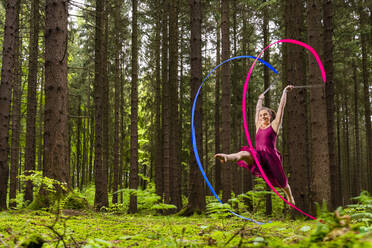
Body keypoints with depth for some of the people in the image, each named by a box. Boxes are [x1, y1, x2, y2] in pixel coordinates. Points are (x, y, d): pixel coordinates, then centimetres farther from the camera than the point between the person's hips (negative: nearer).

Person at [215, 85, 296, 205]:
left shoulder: (274, 125, 9)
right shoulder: (258, 127, 20)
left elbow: (281, 106, 12)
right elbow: (257, 111, 36)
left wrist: (285, 91, 19)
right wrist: (260, 99, 49)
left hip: (270, 157, -2)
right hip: (258, 156, 2)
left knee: (282, 181, 10)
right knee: (245, 154, -31)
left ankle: (290, 199, 36)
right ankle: (226, 157, -61)